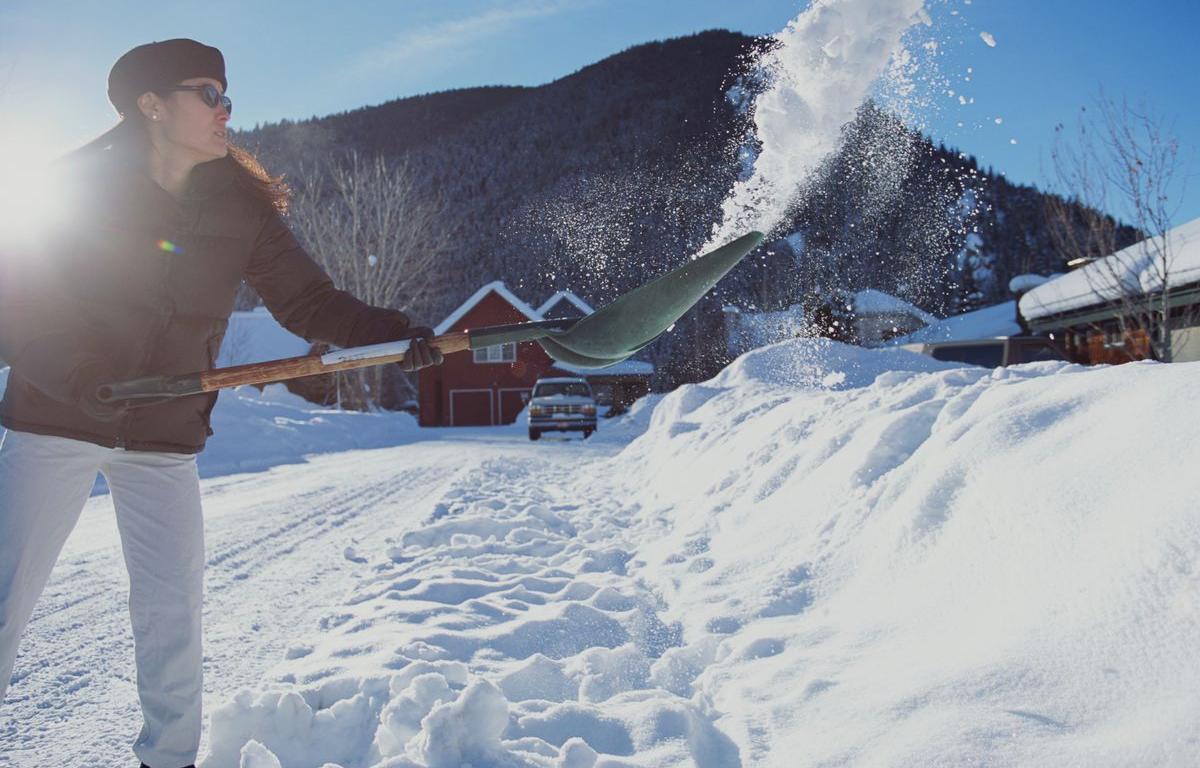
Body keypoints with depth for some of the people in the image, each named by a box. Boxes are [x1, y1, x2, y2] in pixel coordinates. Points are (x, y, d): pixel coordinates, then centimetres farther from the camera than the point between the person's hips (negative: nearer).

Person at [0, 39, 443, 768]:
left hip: (165, 440, 2)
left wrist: (395, 333, -21)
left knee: (173, 617, 4)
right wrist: (75, 378, -22)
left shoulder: (243, 209, -1)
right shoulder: (79, 185, -7)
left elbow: (310, 301, -5)